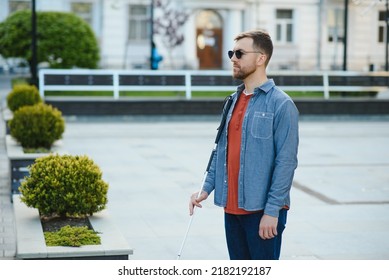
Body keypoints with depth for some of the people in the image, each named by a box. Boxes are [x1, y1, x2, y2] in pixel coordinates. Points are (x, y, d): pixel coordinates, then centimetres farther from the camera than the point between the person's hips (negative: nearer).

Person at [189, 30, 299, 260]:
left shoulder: (281, 104, -11)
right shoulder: (234, 100, 12)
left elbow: (286, 162, -15)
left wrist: (272, 211, -18)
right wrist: (207, 188, 9)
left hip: (262, 211, -7)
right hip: (232, 207, 7)